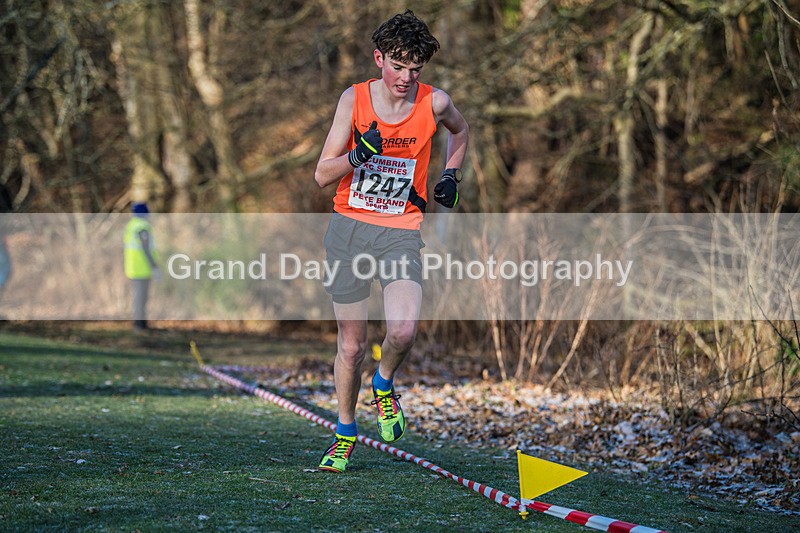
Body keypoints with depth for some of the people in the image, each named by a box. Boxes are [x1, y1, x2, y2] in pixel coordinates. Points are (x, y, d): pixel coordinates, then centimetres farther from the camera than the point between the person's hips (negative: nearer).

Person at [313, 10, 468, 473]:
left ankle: (385, 385, 11)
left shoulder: (435, 103, -3)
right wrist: (358, 155, -21)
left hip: (401, 231, 0)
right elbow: (322, 175, -3)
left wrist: (451, 175, 8)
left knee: (404, 330, -23)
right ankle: (345, 435, 27)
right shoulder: (354, 99, -4)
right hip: (349, 226, 1)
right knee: (351, 344, 6)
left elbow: (461, 131, 22)